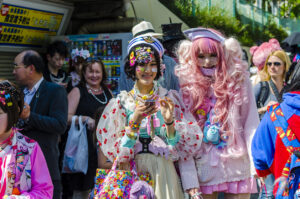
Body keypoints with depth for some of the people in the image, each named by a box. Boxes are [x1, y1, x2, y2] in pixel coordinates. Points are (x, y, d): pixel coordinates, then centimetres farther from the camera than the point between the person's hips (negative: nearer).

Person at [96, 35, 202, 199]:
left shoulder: (169, 98, 7)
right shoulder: (122, 102, 6)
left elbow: (177, 146, 2)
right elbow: (115, 151, -1)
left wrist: (169, 121, -14)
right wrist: (135, 121, -13)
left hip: (163, 165, 1)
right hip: (133, 166, -1)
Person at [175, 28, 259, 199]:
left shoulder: (239, 81, 0)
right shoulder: (186, 86, -2)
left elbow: (251, 125, -2)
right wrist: (189, 180, -10)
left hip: (237, 169, 0)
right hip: (202, 171, 0)